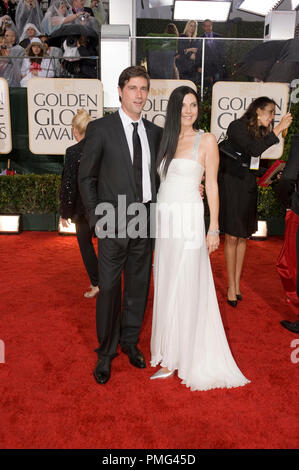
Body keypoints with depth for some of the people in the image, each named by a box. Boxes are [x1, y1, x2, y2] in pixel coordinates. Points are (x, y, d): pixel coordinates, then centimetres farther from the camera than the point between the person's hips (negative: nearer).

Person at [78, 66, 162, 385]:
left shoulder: (155, 132, 10)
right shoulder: (100, 128, -3)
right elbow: (86, 177, -1)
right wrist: (97, 218, -7)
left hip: (145, 221, 4)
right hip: (114, 222, -4)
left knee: (139, 286, 14)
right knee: (109, 288, 3)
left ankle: (130, 341, 34)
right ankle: (106, 352, 23)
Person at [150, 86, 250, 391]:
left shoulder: (206, 140, -1)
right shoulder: (166, 140, 14)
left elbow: (212, 185, -3)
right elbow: (162, 180, 15)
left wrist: (213, 228, -8)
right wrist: (157, 220, 8)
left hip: (188, 220, -5)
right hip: (164, 221, 6)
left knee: (183, 289, 0)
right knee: (166, 288, 11)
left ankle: (176, 359, 13)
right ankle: (168, 348, 26)